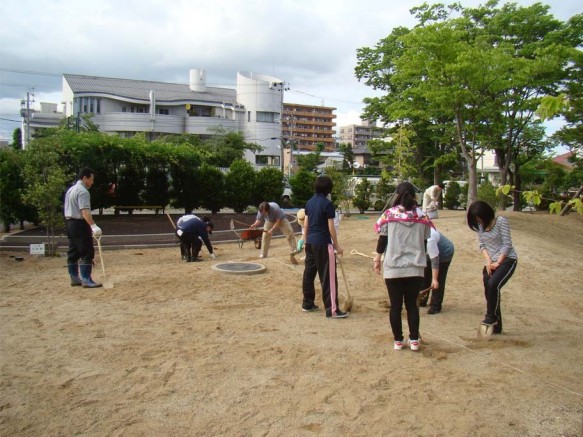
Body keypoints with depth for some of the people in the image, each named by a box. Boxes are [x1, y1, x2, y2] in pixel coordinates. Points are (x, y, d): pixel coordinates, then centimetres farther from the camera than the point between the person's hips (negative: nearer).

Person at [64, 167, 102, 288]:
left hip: (69, 222, 10)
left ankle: (74, 278, 19)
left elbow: (69, 209, 19)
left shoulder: (71, 190, 17)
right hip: (79, 224, -10)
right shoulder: (83, 191, -15)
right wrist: (93, 226, -35)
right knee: (87, 252, -8)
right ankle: (86, 280, -10)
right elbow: (85, 211, -26)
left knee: (73, 252, 13)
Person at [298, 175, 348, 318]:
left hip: (310, 243, 8)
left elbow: (306, 224, 13)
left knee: (309, 273, 14)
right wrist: (337, 246, -5)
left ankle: (307, 304, 23)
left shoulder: (309, 202, 8)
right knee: (328, 277, -4)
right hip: (323, 244, -7)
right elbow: (331, 228, -12)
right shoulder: (327, 204, -12)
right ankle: (332, 310, -2)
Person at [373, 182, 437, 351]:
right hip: (415, 268, 2)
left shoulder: (389, 214, -5)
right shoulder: (422, 216, 2)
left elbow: (382, 240, -2)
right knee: (412, 304, 14)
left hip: (393, 268, -2)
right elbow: (426, 243, 6)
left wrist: (377, 259, 12)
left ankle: (398, 341, 15)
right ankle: (414, 340, 16)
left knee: (395, 305, 8)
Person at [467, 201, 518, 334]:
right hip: (491, 263, 6)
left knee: (493, 284, -26)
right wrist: (488, 262, -7)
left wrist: (497, 263, -14)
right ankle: (496, 326, 14)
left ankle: (491, 316, -9)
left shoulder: (501, 221, -13)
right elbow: (481, 245, 6)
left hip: (507, 260, -6)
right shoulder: (480, 225, 4)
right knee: (489, 291, 3)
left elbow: (507, 244, -14)